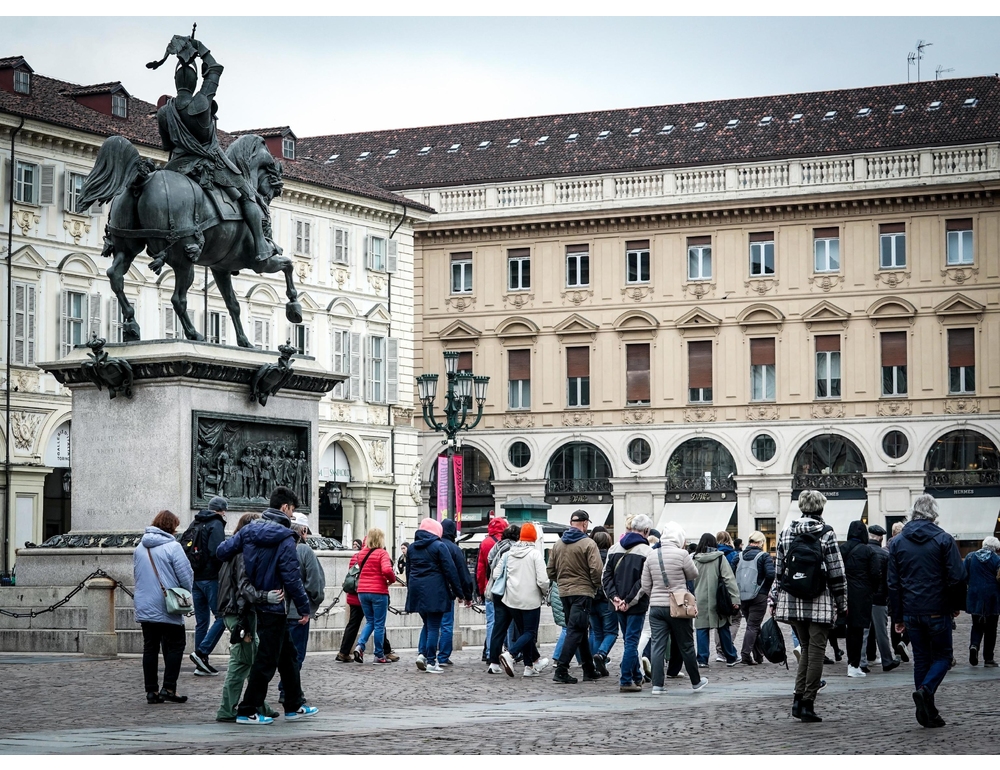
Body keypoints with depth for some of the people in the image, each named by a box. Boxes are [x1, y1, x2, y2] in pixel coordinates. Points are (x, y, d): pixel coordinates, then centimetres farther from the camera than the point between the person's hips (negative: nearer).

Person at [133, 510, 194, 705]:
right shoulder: (173, 547, -11)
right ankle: (168, 688, -3)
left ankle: (151, 691, 8)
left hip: (144, 607, 6)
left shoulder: (140, 548, 8)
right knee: (175, 646, 4)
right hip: (168, 608, -6)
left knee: (150, 648, 9)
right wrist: (186, 595, 5)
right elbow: (186, 575, -13)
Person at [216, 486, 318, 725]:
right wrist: (304, 608, -9)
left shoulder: (249, 530, 4)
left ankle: (294, 706, 27)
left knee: (287, 654, 19)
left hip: (255, 604, 8)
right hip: (273, 606, -8)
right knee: (266, 660, 0)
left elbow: (222, 551, 1)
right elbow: (291, 577, -18)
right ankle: (247, 711, 2)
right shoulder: (284, 538, -16)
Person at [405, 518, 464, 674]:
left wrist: (411, 589, 24)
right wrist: (457, 591, -3)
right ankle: (431, 662, -2)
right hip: (434, 592, -6)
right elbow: (450, 570, -9)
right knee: (434, 627, -1)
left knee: (427, 624, 18)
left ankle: (421, 653, 0)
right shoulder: (439, 546, -8)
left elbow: (408, 571, 16)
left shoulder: (412, 547, 10)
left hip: (416, 590, 6)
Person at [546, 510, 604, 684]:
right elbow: (597, 570, -16)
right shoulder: (588, 544, -11)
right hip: (583, 591, -7)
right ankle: (561, 670, -14)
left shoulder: (558, 544, 8)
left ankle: (589, 670, 21)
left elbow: (550, 571, 11)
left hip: (564, 592, 7)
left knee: (581, 630, 16)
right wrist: (596, 585, 2)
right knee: (575, 631, -6)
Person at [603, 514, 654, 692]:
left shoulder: (614, 548, 7)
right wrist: (629, 601, -14)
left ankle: (637, 677, 28)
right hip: (636, 605, -5)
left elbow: (606, 575, 3)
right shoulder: (647, 551, -10)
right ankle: (626, 681, -4)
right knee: (631, 641, -2)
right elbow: (644, 582, -17)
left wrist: (614, 597, -4)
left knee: (629, 640, 18)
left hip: (619, 604, 6)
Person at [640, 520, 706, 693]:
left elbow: (645, 585, 6)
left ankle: (657, 685, -2)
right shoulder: (682, 554, -12)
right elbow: (693, 574, 3)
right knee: (686, 646, 10)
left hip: (656, 607, 3)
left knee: (658, 645, 3)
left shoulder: (651, 556, 2)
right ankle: (696, 682, 23)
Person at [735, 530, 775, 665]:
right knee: (753, 626, -4)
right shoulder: (764, 556, -7)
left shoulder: (739, 556, 6)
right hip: (758, 597, -5)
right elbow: (771, 574, -17)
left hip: (742, 597, 5)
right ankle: (745, 654, -15)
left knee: (753, 625, 15)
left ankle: (758, 656, 20)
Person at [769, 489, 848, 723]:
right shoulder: (826, 533, -6)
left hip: (792, 602, 4)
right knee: (816, 651, 1)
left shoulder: (786, 533, 5)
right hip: (820, 603, -4)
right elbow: (836, 571, -5)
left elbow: (778, 570, 9)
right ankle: (808, 704, 0)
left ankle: (798, 699, 6)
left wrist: (773, 599, 15)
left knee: (805, 648, 15)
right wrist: (842, 601, 4)